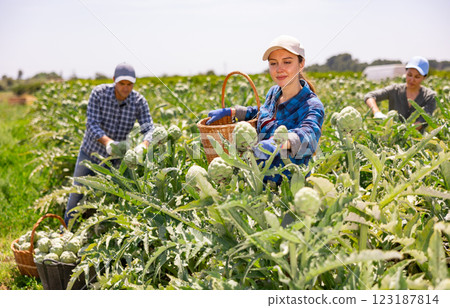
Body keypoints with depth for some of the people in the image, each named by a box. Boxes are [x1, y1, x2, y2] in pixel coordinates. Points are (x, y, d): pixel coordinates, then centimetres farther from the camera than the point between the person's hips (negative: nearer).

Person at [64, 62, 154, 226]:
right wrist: (108, 142, -47)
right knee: (77, 193, 14)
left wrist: (142, 147, -50)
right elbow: (92, 125, -27)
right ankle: (66, 230, 37)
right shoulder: (99, 93, -22)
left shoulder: (139, 102, -19)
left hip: (115, 157, 0)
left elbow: (149, 129, -26)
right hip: (91, 152, 0)